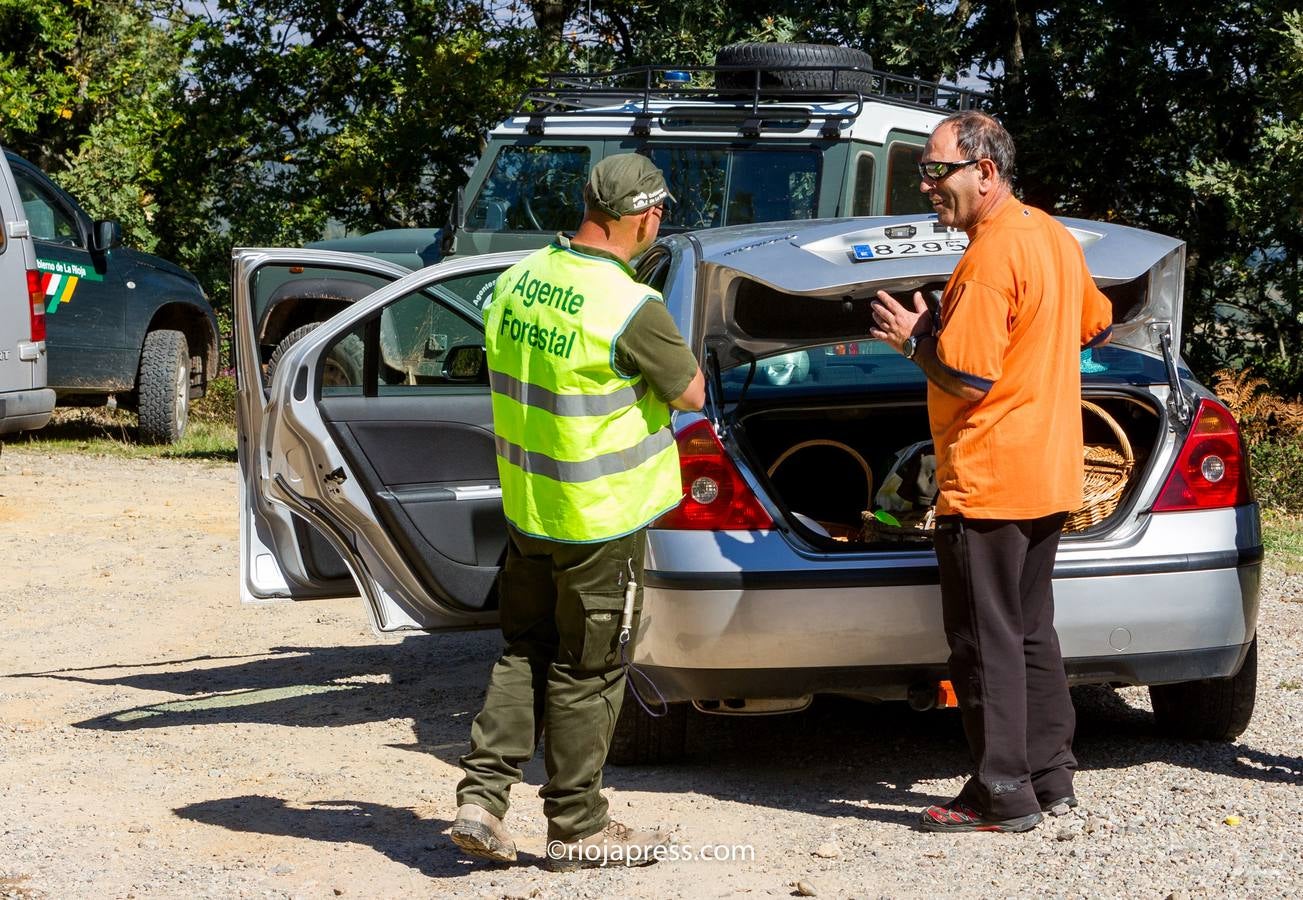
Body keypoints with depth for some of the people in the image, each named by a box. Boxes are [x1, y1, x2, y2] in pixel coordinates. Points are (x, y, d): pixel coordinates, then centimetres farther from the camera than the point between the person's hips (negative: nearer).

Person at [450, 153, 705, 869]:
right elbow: (691, 392, -9)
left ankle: (481, 795, 10)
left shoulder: (515, 282, 0)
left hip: (526, 507, 6)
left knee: (524, 651, 18)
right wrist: (670, 346, 9)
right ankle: (576, 827, 16)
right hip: (599, 519, -6)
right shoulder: (630, 309, -22)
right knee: (584, 673, 5)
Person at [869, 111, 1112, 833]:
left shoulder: (990, 257, -19)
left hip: (987, 483, -10)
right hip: (1050, 474, 10)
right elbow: (1096, 325, 25)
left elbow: (966, 376, -22)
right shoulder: (1055, 237, 10)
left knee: (986, 641, -3)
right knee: (1030, 631, 17)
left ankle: (1003, 796, 1)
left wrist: (914, 339, -7)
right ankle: (1050, 775, 21)